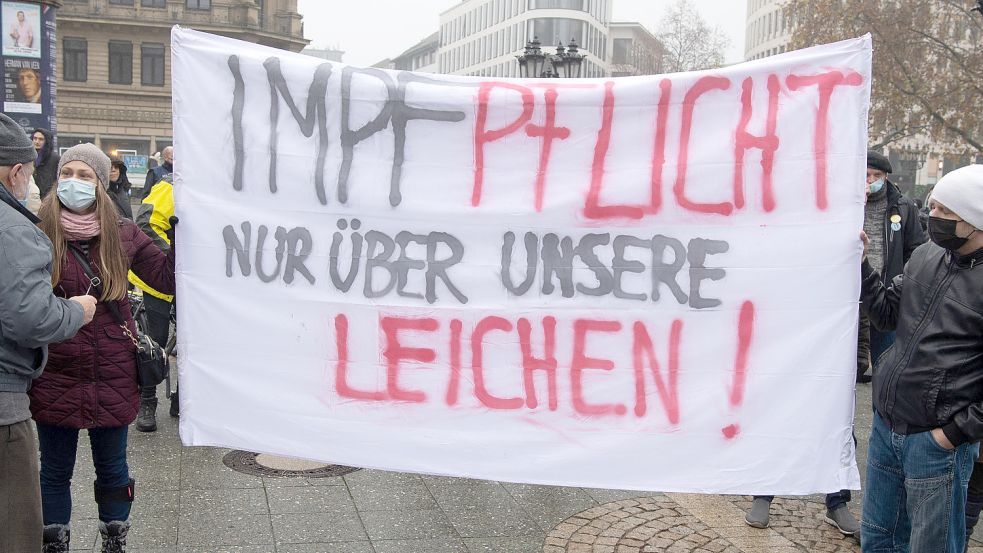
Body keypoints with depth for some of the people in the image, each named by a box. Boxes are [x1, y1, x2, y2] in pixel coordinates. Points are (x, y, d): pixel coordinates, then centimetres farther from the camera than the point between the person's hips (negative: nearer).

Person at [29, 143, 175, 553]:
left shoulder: (122, 234, 0)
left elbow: (167, 277, -3)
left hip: (112, 379, 1)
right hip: (55, 377, -1)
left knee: (112, 469, 15)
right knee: (54, 471, 13)